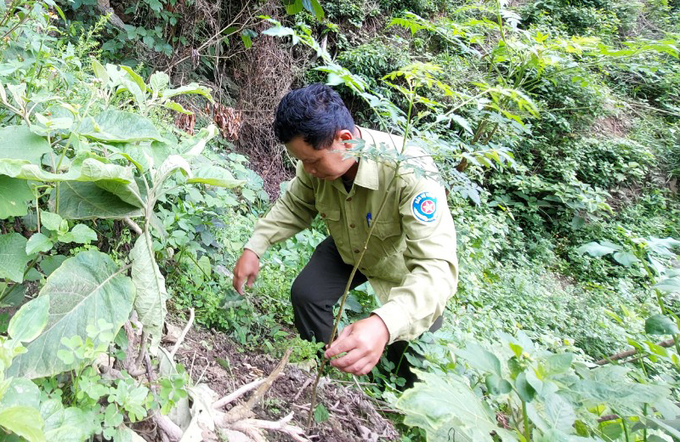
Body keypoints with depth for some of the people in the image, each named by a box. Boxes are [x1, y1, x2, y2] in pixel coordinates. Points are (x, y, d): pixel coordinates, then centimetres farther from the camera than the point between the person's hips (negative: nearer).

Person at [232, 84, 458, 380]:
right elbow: (294, 206, -4)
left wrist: (385, 325, -65)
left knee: (408, 345, -7)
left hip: (409, 261, -4)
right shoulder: (319, 157, -25)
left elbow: (438, 267, -49)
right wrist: (254, 248, -18)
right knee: (305, 293, -10)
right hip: (349, 249, 4)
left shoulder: (410, 173, -44)